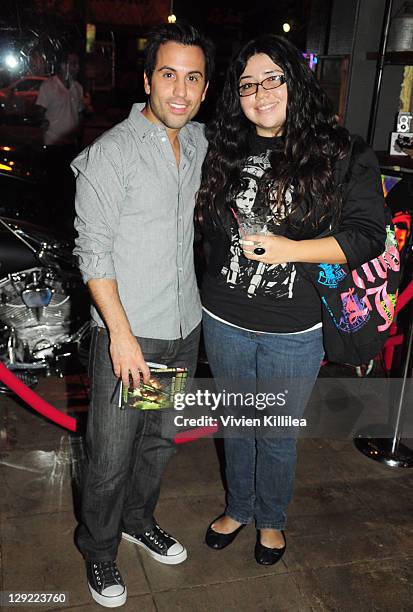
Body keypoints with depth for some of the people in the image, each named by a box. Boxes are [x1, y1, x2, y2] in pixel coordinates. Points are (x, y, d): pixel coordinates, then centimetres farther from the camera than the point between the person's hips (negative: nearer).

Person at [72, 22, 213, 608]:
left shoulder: (200, 142, 6)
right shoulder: (110, 153, -14)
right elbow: (93, 252, -15)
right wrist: (122, 333, -18)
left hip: (185, 327, 6)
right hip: (127, 333, -6)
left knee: (161, 439, 21)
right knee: (111, 455, 6)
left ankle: (139, 520, 46)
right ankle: (99, 549, 32)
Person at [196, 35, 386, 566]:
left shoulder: (342, 154, -9)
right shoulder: (223, 150, 3)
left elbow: (368, 235, -11)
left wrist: (292, 250, -21)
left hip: (293, 332, -3)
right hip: (224, 321, 3)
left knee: (278, 433, 15)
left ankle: (271, 520, 41)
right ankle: (238, 507, 45)